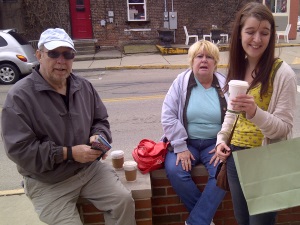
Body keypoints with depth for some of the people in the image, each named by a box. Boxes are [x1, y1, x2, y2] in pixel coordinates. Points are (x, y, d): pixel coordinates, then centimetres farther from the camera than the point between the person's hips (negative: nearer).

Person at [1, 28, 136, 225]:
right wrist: (68, 153, -22)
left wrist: (99, 137, -11)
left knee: (123, 200, -10)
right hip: (47, 182, -4)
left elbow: (101, 120, 14)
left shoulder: (84, 86, 2)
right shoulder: (20, 96, -15)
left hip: (90, 167, 4)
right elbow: (19, 149, -19)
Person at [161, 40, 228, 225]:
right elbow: (168, 116, -7)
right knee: (175, 171, -26)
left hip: (214, 143, 1)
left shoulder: (225, 85, 1)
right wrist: (180, 147, -14)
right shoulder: (181, 82, -2)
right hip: (186, 142, 0)